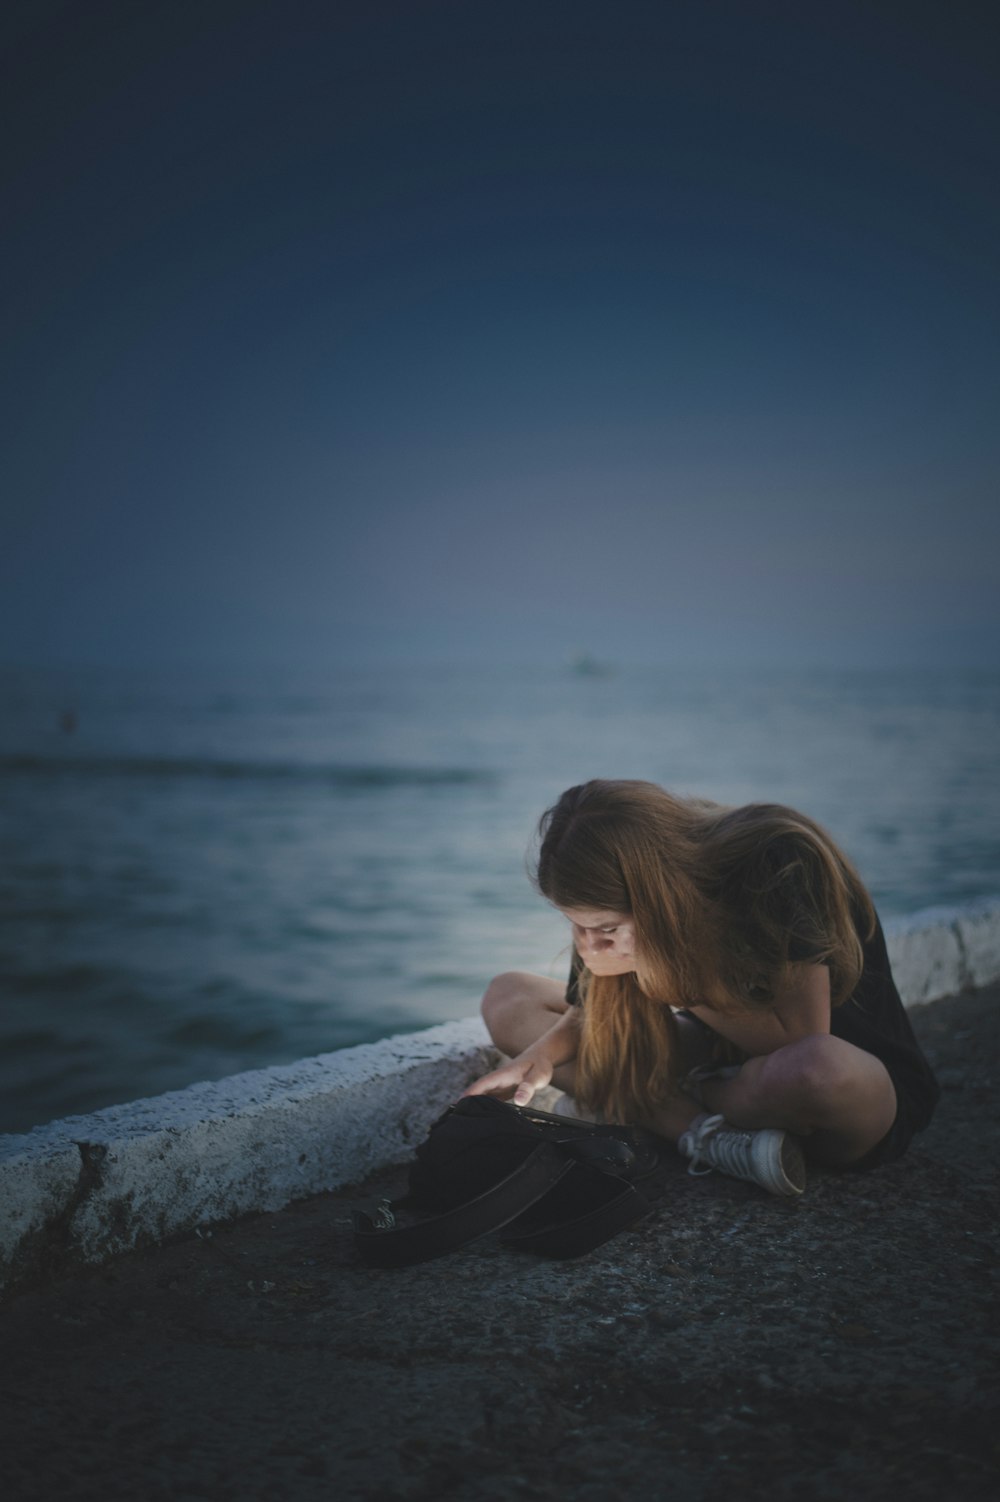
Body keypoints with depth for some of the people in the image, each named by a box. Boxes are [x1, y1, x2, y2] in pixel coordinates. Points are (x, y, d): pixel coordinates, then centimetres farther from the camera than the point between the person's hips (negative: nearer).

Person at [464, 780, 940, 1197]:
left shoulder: (780, 864, -30)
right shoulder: (629, 878, -13)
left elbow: (801, 1043, -27)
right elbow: (595, 1013, 0)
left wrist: (676, 981, -31)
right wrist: (544, 1053, -20)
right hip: (725, 1058, 6)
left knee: (820, 1068, -45)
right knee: (508, 996, -5)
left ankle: (650, 1112, -13)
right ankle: (708, 1137, -21)